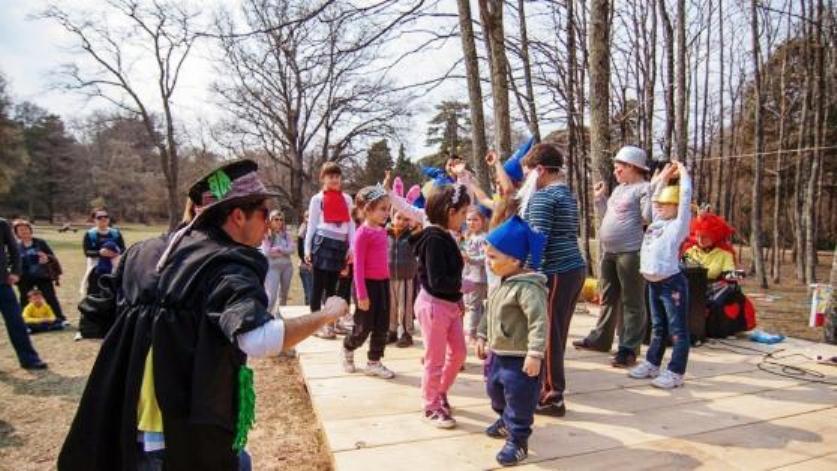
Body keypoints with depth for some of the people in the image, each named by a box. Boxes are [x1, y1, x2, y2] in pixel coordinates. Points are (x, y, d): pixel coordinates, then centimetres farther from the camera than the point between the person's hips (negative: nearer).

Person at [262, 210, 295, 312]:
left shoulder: (286, 234, 3)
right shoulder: (267, 235, -9)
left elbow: (291, 249, -6)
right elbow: (266, 252, -17)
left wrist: (278, 249, -17)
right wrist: (284, 251, -12)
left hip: (287, 266, 5)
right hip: (273, 267, -5)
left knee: (284, 294, 16)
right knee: (271, 296, -9)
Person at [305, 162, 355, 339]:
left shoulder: (346, 199, 12)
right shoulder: (318, 199, 3)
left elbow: (351, 224, 11)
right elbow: (311, 225, 3)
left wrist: (352, 247, 2)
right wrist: (307, 249, -2)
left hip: (340, 245, 3)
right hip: (322, 243, -3)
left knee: (332, 285, 10)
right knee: (318, 285, 0)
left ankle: (330, 322, 17)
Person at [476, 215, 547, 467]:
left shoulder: (527, 287, -25)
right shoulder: (503, 283, 7)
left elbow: (539, 321, -30)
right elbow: (491, 313, 19)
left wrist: (535, 354, -32)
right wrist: (482, 336, 20)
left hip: (520, 358, -10)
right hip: (498, 354, 10)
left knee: (519, 398, 2)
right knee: (495, 390, 25)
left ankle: (517, 440, 19)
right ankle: (505, 422, 48)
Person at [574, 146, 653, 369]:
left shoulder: (644, 188, -8)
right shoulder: (619, 189, 19)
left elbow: (648, 217, -19)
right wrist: (600, 198, 16)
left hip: (630, 252, -9)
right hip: (609, 252, 9)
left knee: (632, 302, -2)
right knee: (608, 298, 19)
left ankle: (629, 349, 3)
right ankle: (600, 338, 31)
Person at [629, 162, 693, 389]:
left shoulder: (678, 225, -6)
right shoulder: (657, 222, 14)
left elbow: (685, 197, -10)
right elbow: (656, 196, 27)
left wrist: (683, 173, 3)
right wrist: (664, 176, 28)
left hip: (672, 283, -8)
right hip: (654, 283, 8)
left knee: (677, 330, 0)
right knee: (658, 328, 19)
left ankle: (675, 373, 4)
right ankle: (651, 364, 28)